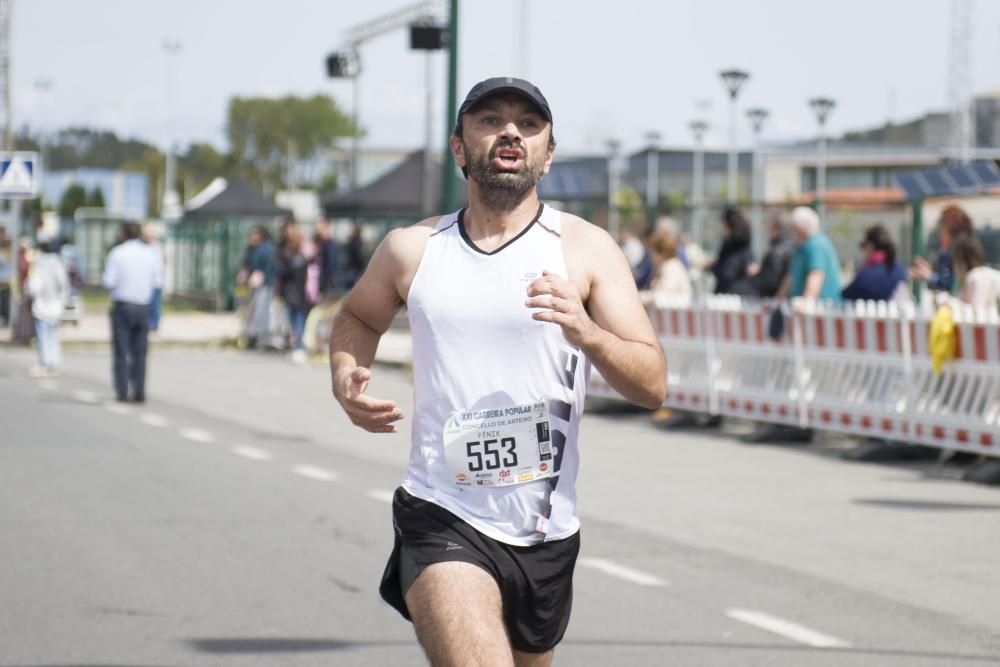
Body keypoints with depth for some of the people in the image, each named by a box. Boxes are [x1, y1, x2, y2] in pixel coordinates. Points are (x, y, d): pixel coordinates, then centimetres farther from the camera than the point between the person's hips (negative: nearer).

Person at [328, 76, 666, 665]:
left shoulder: (587, 249, -1)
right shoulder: (411, 250, 4)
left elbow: (653, 385, -7)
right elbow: (359, 316, 26)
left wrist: (586, 333, -26)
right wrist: (346, 377, 4)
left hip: (546, 534, 2)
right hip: (443, 522, -2)